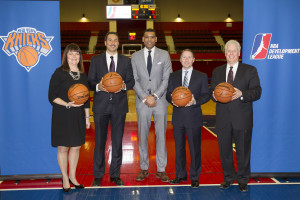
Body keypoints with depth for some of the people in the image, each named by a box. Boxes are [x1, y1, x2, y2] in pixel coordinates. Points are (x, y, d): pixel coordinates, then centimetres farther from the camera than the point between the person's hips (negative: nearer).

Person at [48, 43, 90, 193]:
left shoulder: (83, 75, 10)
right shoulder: (59, 73, -6)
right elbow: (52, 97, -8)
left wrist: (87, 117, 13)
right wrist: (67, 104, -22)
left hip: (78, 116, 5)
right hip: (62, 116, -4)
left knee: (76, 146, 10)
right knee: (63, 148, 4)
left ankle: (72, 176, 27)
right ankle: (65, 178, 20)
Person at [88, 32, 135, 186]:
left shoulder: (126, 61, 9)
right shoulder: (95, 60, 7)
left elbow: (131, 81, 8)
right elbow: (90, 81, 5)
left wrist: (124, 85, -14)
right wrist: (98, 86, -16)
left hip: (119, 105, 1)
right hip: (101, 105, -1)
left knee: (117, 141, 7)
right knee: (99, 141, 4)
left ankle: (115, 174, 20)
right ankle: (98, 175, 17)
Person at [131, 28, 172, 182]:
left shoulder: (164, 55, 5)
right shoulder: (135, 56, 7)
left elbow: (167, 79, -1)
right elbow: (134, 80, 2)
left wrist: (155, 96, -11)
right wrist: (145, 98, -9)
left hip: (160, 101, -1)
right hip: (142, 101, 1)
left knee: (161, 135, 3)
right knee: (142, 136, 6)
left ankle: (161, 170, 13)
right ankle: (144, 169, 18)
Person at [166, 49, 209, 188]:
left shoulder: (202, 76, 4)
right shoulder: (173, 76, 11)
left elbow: (206, 95, 1)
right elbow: (168, 93, 11)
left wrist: (195, 101, -17)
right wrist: (172, 100, -11)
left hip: (193, 118, -2)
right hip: (178, 118, 3)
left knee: (195, 148, 2)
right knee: (179, 148, 11)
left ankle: (194, 177, 16)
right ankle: (181, 175, 25)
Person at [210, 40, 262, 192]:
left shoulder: (250, 70, 3)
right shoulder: (217, 71, 13)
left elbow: (257, 92, -4)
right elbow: (212, 91, 13)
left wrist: (242, 94, -22)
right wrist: (214, 95, -11)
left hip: (242, 118, -2)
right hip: (223, 118, 3)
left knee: (243, 150, 6)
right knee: (224, 149, 10)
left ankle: (243, 180, 23)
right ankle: (228, 178, 28)